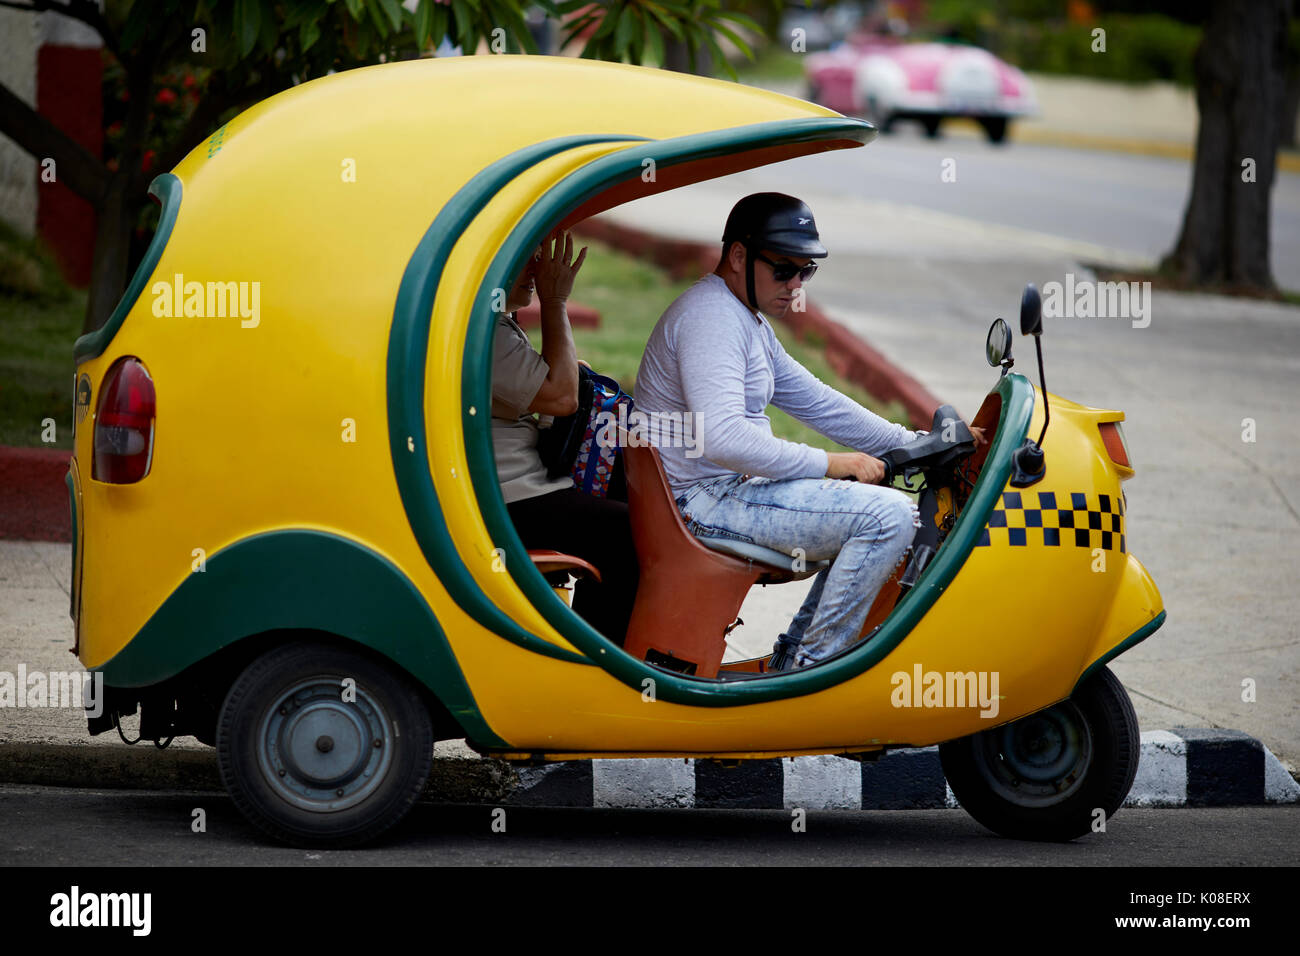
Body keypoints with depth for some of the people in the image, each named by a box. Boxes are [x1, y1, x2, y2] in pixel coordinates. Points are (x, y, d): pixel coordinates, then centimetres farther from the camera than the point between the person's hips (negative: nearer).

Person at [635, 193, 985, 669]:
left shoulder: (749, 321, 19)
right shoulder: (711, 317, -17)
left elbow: (814, 400, 23)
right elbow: (722, 438, -29)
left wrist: (917, 444, 15)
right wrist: (827, 463, -22)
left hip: (732, 488, 11)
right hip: (706, 501, -11)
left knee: (887, 509, 17)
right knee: (888, 516, -19)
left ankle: (795, 656, 16)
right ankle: (814, 667, -10)